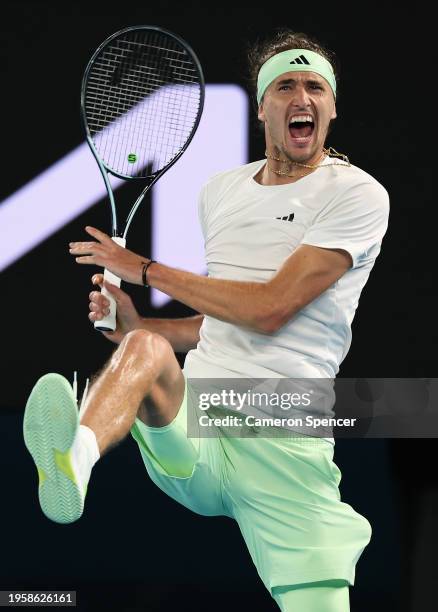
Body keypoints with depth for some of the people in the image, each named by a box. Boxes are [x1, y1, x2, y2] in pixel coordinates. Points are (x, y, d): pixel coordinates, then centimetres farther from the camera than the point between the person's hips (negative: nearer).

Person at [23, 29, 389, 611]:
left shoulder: (357, 194, -1)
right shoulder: (219, 192, 19)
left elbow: (269, 310, -10)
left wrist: (146, 269, -3)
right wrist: (135, 324, 9)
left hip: (284, 440, -3)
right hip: (192, 416, 3)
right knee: (146, 347, -33)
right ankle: (73, 465, -63)